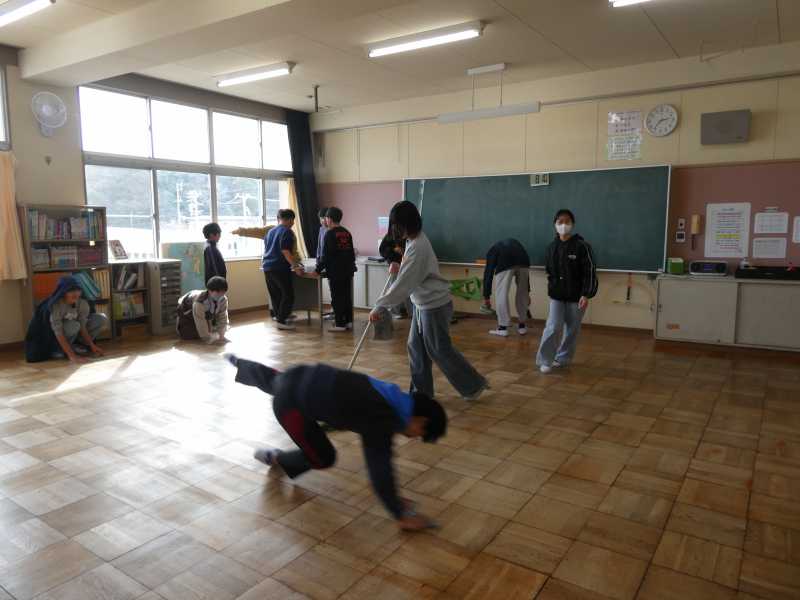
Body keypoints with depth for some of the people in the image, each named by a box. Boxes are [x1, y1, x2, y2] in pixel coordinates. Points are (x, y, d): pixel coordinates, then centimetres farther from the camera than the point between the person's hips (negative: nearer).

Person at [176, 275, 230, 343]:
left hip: (206, 313, 4)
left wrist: (220, 336, -28)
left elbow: (222, 319, -21)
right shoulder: (199, 302, -44)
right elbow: (201, 324, -40)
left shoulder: (223, 300, -27)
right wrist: (208, 338, -35)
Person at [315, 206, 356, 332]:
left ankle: (340, 324, 0)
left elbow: (325, 255, -13)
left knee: (337, 298, -2)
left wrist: (318, 269, -4)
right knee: (347, 296, 13)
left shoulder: (329, 234, -11)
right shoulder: (347, 233, 10)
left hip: (335, 271, -7)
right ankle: (348, 321, 17)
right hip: (348, 270, 7)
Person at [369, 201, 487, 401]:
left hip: (435, 305, -9)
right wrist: (399, 265, 10)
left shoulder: (418, 247, -25)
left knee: (440, 350, 3)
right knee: (416, 347, 12)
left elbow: (403, 285, -26)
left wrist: (379, 306, -21)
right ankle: (421, 390, 22)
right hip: (422, 304, 9)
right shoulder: (414, 240, 6)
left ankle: (474, 384, 19)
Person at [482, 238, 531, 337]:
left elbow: (488, 273, 22)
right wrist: (527, 292, 45)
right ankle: (522, 326, 31)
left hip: (506, 264, -4)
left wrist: (486, 297, 24)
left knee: (501, 294, 10)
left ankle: (503, 328, 15)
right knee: (522, 294, 21)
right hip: (523, 262, 4)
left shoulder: (493, 250, 32)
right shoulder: (514, 243, 42)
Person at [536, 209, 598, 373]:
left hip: (576, 297, -2)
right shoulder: (551, 247, 1)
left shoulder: (582, 246, -11)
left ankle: (563, 358, 26)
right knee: (553, 328, -8)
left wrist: (586, 295, -18)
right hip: (556, 296, 2)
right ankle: (545, 360, 2)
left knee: (572, 330, 9)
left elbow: (590, 272, -12)